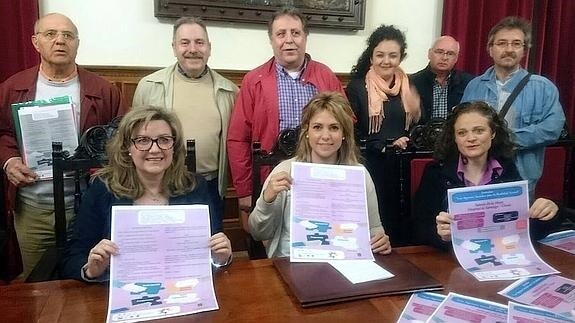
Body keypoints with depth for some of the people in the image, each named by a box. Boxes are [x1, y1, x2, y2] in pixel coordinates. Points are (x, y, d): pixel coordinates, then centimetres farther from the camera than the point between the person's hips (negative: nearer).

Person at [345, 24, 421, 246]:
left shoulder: (409, 87, 12)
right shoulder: (357, 87, -2)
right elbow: (351, 135, -6)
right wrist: (386, 145, -15)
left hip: (402, 170, 4)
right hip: (369, 170, -4)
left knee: (400, 229, 7)